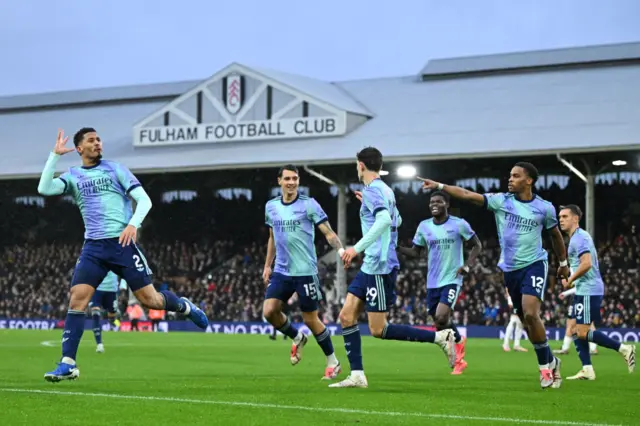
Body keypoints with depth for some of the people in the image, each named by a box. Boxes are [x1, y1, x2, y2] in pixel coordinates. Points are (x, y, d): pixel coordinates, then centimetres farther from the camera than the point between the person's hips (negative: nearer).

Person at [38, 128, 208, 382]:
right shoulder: (72, 176, 10)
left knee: (149, 299, -2)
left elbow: (144, 200, 1)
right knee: (77, 298, -12)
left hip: (122, 242, -2)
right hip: (94, 247, 2)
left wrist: (133, 224, -17)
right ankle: (68, 364, -9)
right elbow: (44, 189, -8)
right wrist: (55, 155, -10)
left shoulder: (115, 169, 5)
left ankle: (185, 307, 30)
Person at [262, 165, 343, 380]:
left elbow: (328, 233, -10)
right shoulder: (271, 206, 8)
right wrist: (267, 265, 19)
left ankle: (333, 362, 18)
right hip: (281, 271, 5)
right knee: (269, 311, -11)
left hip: (305, 271, -5)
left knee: (310, 319, 0)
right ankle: (297, 338, 19)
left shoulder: (309, 204, -7)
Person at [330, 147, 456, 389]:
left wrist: (358, 248, -31)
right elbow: (395, 220, 31)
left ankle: (440, 337, -6)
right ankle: (357, 375, 3)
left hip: (380, 267, -10)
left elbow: (384, 220, -30)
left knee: (378, 330, -8)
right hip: (370, 267, 10)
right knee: (346, 316, 5)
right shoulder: (385, 190, 15)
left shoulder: (372, 190, -13)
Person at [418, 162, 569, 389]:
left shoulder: (544, 208, -4)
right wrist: (439, 186, -19)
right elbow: (467, 195, -9)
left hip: (534, 265, -4)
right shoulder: (501, 200, -2)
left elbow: (555, 235, 13)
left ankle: (546, 365, -5)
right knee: (526, 319, 8)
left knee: (530, 314, -21)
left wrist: (563, 263, 21)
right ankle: (550, 362, 25)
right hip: (510, 269, 4)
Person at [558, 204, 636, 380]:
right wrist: (570, 280, 12)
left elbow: (586, 264, -25)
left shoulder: (579, 237, -14)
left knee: (582, 333, -12)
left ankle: (623, 348, -5)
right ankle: (587, 370, 6)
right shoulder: (577, 238, 19)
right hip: (583, 291, 10)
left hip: (588, 291, -10)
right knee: (576, 331, 8)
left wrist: (570, 280, -12)